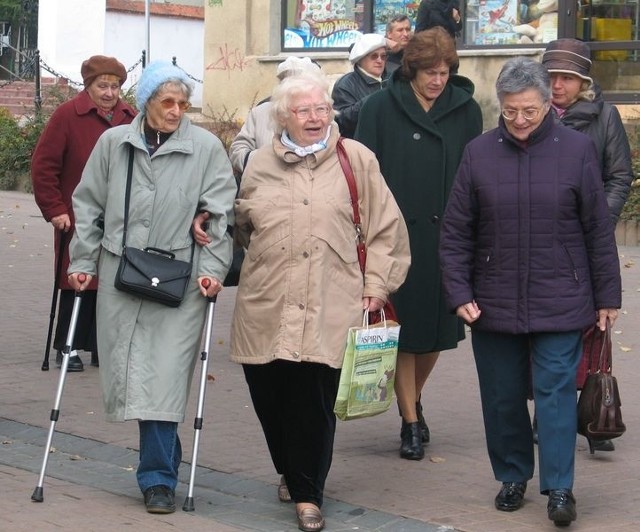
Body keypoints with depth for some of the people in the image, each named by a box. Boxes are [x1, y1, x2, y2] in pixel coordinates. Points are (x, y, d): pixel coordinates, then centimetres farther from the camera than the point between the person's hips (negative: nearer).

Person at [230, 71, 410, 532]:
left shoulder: (356, 160, 4)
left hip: (327, 309, -3)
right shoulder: (260, 165, 11)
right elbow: (242, 226, 26)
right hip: (266, 308, 3)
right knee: (270, 397, 8)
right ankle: (290, 472, 32)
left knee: (315, 403, -6)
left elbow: (386, 228, 6)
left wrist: (376, 285, 1)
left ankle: (307, 493, 8)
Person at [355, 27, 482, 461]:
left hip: (447, 236, 2)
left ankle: (414, 399, 35)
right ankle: (411, 424, 11)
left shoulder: (466, 110, 5)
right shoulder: (382, 108, -2)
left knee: (438, 330, 9)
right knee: (403, 330, 1)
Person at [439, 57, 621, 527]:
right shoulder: (479, 153, 0)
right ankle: (512, 477, 26)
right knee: (502, 397, 10)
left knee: (556, 392, -4)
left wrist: (608, 295, 2)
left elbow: (599, 230, 1)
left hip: (560, 303, -2)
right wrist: (459, 293, -3)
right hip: (494, 304, 2)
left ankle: (559, 488, 2)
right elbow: (456, 233, 4)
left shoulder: (577, 149, -3)